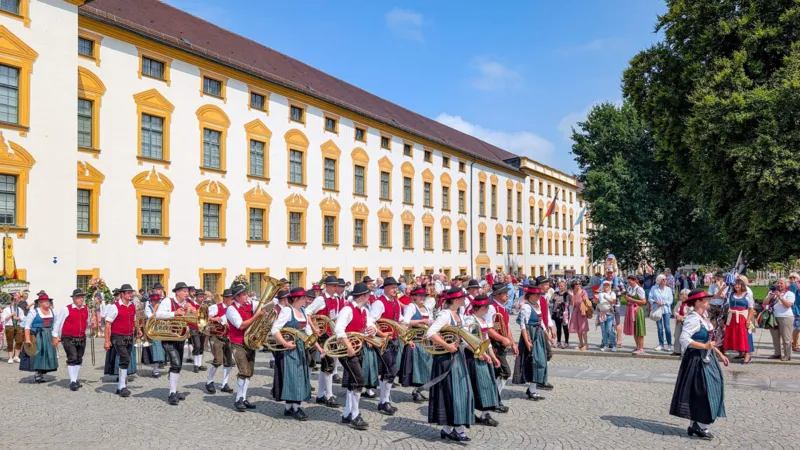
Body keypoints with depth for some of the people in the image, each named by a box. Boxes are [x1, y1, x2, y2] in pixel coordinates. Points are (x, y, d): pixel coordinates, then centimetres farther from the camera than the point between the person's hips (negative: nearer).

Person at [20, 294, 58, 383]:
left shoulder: (52, 312, 11)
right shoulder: (34, 312, -5)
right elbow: (27, 326, -9)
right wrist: (27, 339, -16)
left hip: (49, 337, 5)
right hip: (36, 337, -5)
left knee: (48, 354, 1)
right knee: (37, 354, -6)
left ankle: (41, 373, 9)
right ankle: (37, 373, 3)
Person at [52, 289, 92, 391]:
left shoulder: (86, 309, 7)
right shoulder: (66, 309, -8)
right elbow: (58, 322, -3)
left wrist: (91, 323, -3)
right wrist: (55, 336, -5)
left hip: (82, 338, 5)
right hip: (68, 338, -5)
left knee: (79, 359, 13)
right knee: (72, 358, -13)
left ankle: (76, 380, 27)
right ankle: (72, 382, -10)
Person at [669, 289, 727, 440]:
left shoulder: (702, 317, 11)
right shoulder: (693, 318, -18)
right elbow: (684, 339, -28)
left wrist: (720, 354, 17)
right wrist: (704, 346, -25)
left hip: (706, 358, 10)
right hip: (697, 359, -10)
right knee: (702, 392, -3)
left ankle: (694, 425, 23)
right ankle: (700, 427, 9)